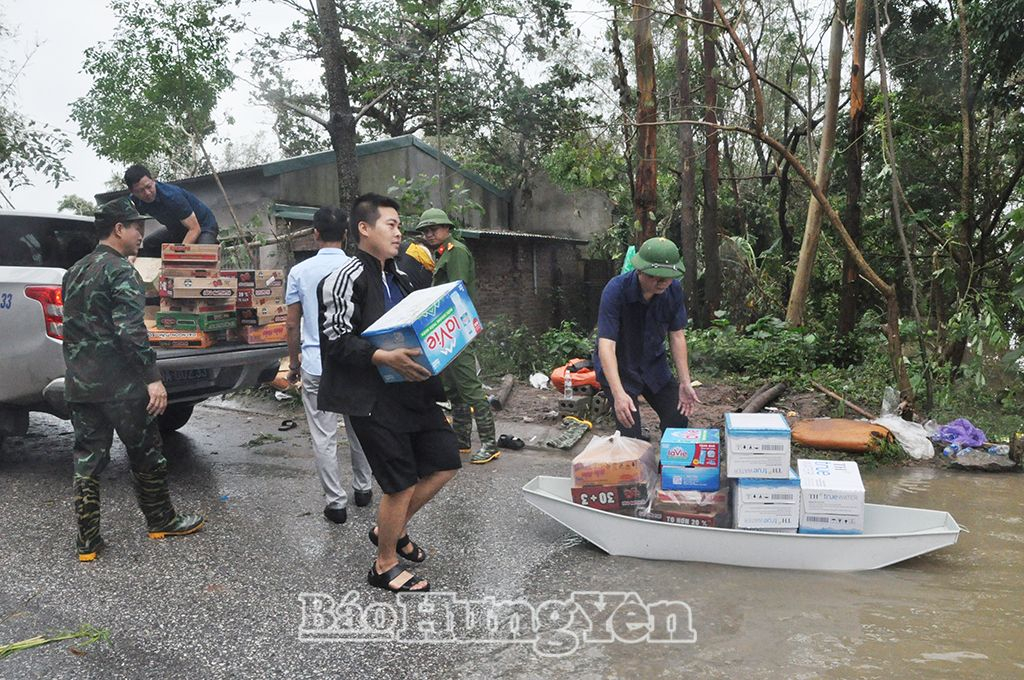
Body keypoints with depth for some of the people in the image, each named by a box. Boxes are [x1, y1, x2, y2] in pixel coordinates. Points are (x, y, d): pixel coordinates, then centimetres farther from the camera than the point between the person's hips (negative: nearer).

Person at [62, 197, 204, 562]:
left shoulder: (75, 272, 15)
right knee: (146, 454, 8)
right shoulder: (120, 271, -12)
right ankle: (162, 521, 22)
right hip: (120, 384, -8)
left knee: (87, 459, 9)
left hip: (79, 383, 8)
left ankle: (87, 541, 12)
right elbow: (130, 330, -22)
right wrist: (152, 377, -22)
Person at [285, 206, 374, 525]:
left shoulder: (300, 272, -2)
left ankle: (336, 502, 10)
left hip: (315, 365, -1)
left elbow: (293, 324, 1)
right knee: (358, 430, 18)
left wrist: (293, 361, 13)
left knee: (324, 439, 6)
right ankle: (363, 488, 31)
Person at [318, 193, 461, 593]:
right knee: (402, 482, -2)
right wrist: (385, 357, -28)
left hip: (413, 389, 9)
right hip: (372, 398, -8)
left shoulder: (399, 278, 17)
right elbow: (336, 340, -16)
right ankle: (385, 566, 21)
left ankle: (392, 529, 31)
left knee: (445, 462, 10)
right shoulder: (347, 278, -10)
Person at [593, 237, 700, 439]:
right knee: (630, 432, -13)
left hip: (653, 363, 5)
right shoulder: (616, 290, -29)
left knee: (678, 420, 1)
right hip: (618, 367, -4)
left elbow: (677, 336, -6)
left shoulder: (674, 290, -15)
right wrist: (618, 394, -45)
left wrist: (685, 382, -13)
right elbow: (606, 344, -35)